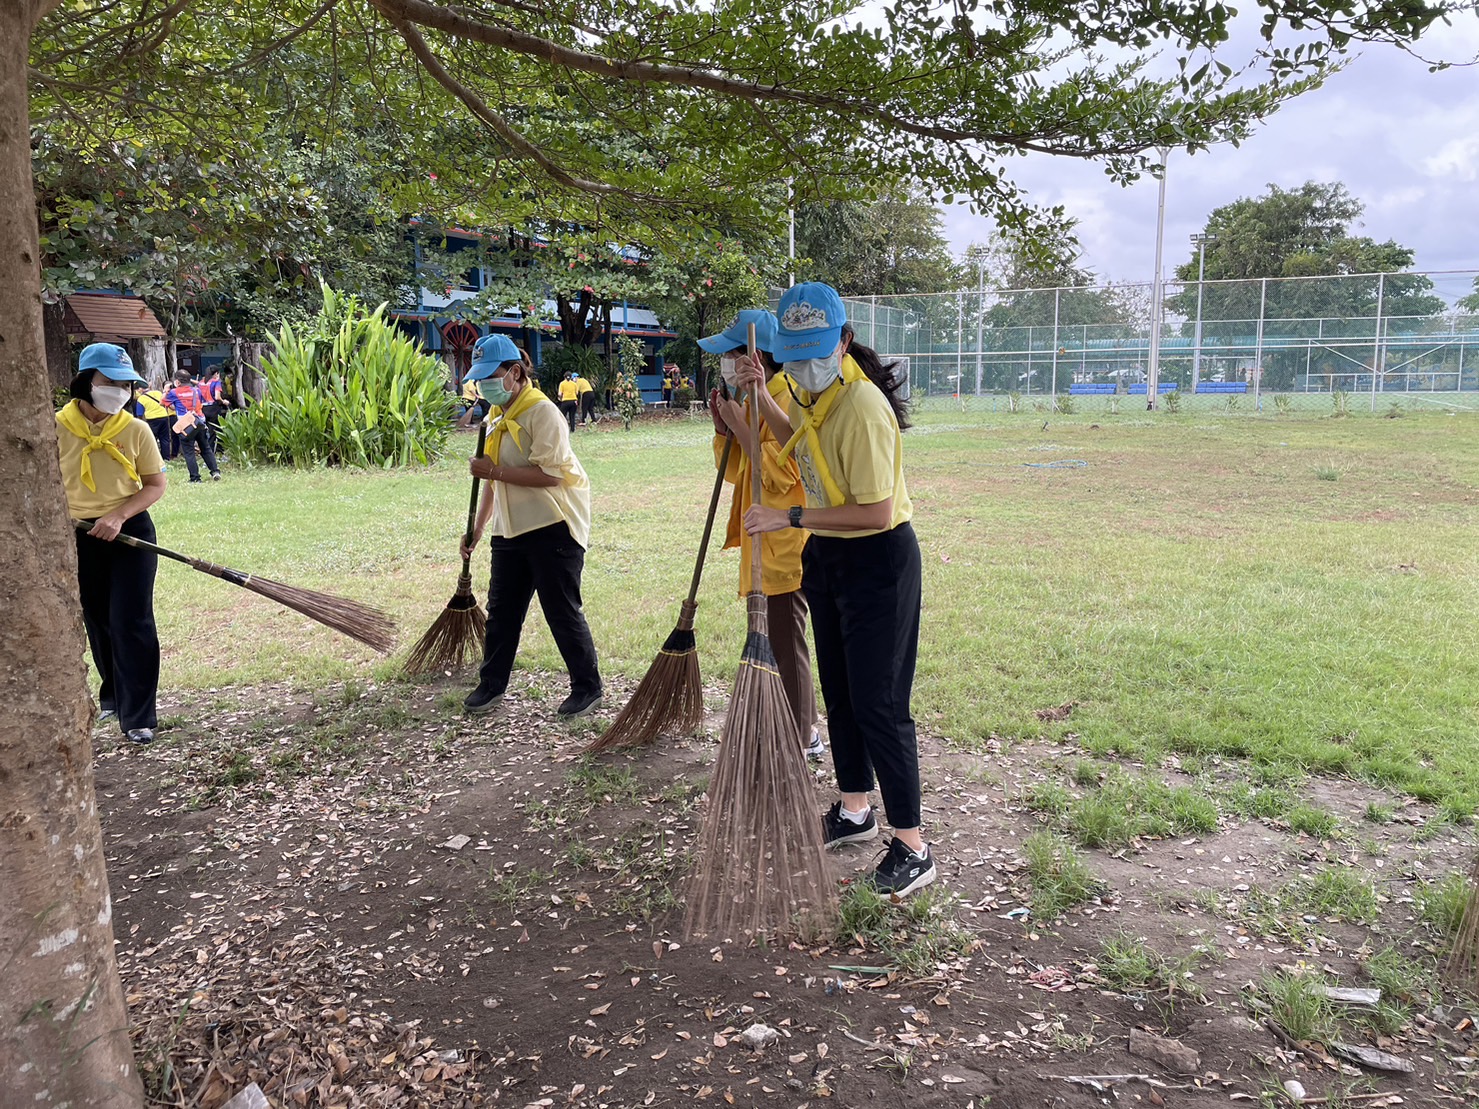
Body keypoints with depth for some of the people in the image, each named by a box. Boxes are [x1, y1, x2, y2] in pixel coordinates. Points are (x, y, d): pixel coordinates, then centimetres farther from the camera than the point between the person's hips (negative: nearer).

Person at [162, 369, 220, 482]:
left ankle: (195, 477, -2)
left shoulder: (174, 392, -1)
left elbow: (164, 403, 13)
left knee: (189, 451, 1)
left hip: (185, 425, -4)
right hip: (200, 422, 4)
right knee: (206, 448, 14)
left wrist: (165, 391, 29)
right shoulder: (196, 390, 8)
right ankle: (215, 471, 6)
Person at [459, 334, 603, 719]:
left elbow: (550, 474, -24)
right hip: (511, 529, 8)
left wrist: (493, 471, -20)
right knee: (501, 610, 13)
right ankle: (491, 685, 26)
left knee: (562, 611, -1)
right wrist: (477, 528, 19)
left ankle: (588, 688, 13)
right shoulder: (497, 416, 15)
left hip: (553, 528, -8)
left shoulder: (541, 411, -13)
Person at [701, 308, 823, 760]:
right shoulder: (752, 400, 14)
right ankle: (803, 731, 30)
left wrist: (742, 427, -20)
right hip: (763, 542, 10)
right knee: (774, 639, 17)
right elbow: (734, 471, 19)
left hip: (785, 543, -10)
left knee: (786, 643, -3)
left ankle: (797, 744, 8)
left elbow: (782, 472, -25)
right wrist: (723, 429, 3)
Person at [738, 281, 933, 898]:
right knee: (838, 692, 17)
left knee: (878, 703, -5)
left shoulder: (862, 408, -26)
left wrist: (791, 518, -24)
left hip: (877, 562, -9)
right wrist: (762, 397, 10)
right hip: (827, 557, 9)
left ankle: (912, 847, 7)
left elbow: (876, 512, -29)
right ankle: (854, 812, 34)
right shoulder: (812, 389, 3)